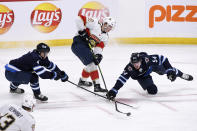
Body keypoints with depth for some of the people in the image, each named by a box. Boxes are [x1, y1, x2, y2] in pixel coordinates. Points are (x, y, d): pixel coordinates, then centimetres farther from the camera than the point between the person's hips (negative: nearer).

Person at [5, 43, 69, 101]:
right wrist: (53, 75, -19)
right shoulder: (33, 57, -25)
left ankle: (13, 87, 47)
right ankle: (37, 94, -6)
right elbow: (41, 73, -29)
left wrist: (62, 74, 8)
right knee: (33, 76, -25)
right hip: (11, 73, -10)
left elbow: (50, 65, 11)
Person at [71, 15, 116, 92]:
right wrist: (82, 31, -20)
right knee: (92, 63, -18)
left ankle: (82, 81, 47)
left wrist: (98, 55, -23)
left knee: (92, 63, 23)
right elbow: (80, 19, -16)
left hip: (86, 47, 10)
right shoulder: (95, 23, -12)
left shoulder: (105, 37, 9)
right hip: (78, 43, -10)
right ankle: (97, 86, -21)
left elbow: (99, 47, -4)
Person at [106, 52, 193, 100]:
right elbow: (122, 79, -44)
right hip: (141, 76, 0)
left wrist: (170, 70, -32)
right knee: (152, 91, -11)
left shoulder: (146, 59, -41)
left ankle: (181, 75, 44)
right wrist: (114, 91, -55)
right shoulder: (129, 68, -40)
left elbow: (162, 59, -30)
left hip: (152, 66, 0)